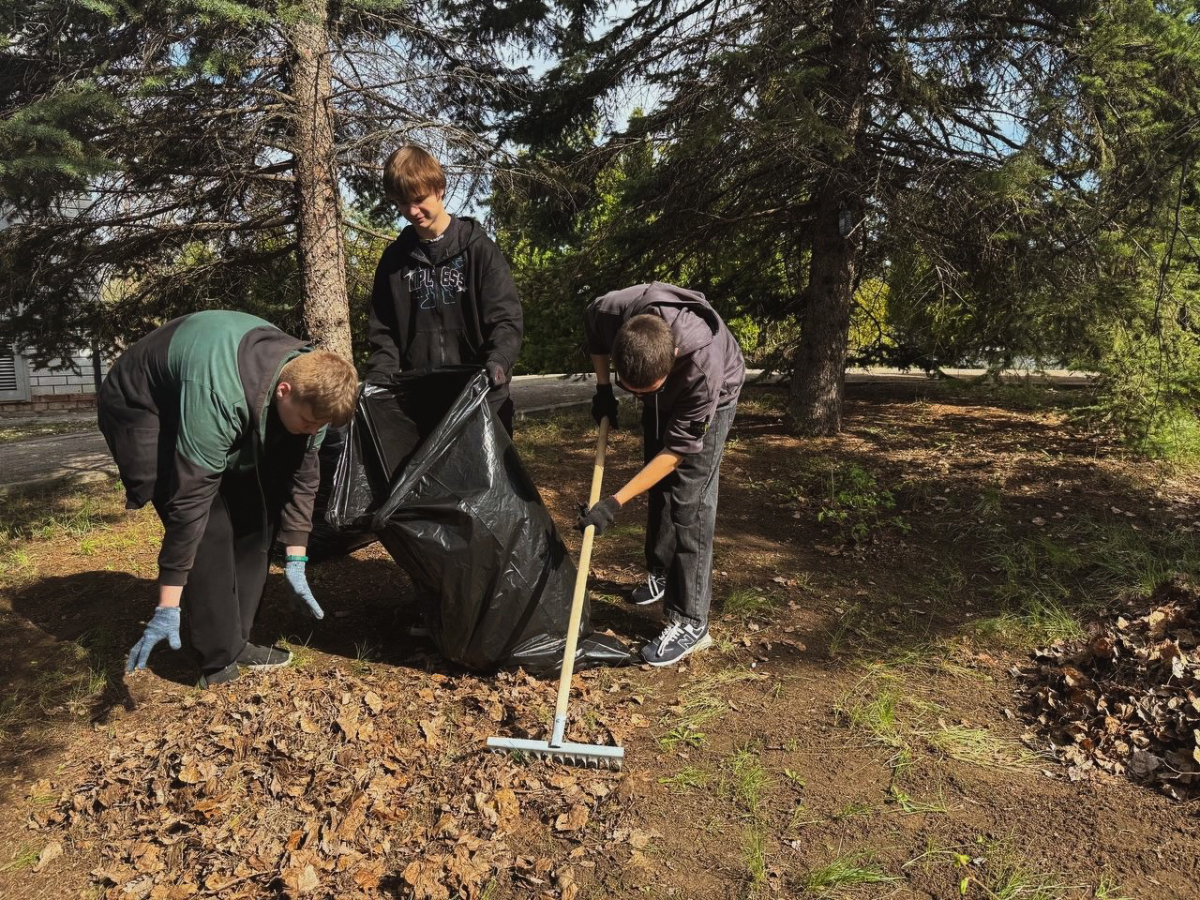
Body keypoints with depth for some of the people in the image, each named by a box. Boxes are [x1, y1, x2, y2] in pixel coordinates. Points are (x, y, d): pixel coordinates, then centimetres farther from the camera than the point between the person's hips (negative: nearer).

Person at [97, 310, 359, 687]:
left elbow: (302, 475, -10)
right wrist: (168, 607, -33)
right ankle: (220, 664, -7)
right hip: (138, 408, -7)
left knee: (253, 512, -1)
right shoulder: (218, 397, -42)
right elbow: (191, 499, -38)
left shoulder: (310, 382, -20)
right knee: (208, 527, -18)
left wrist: (295, 561, -9)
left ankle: (235, 641, 11)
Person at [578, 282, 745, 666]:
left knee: (689, 501, -13)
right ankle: (662, 572, 36)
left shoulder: (703, 365, -45)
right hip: (666, 396, 5)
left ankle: (690, 623, -6)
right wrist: (603, 388, -7)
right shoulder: (612, 311, -36)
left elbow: (677, 451, -34)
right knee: (658, 486, 14)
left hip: (713, 397, -5)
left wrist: (614, 503, -35)